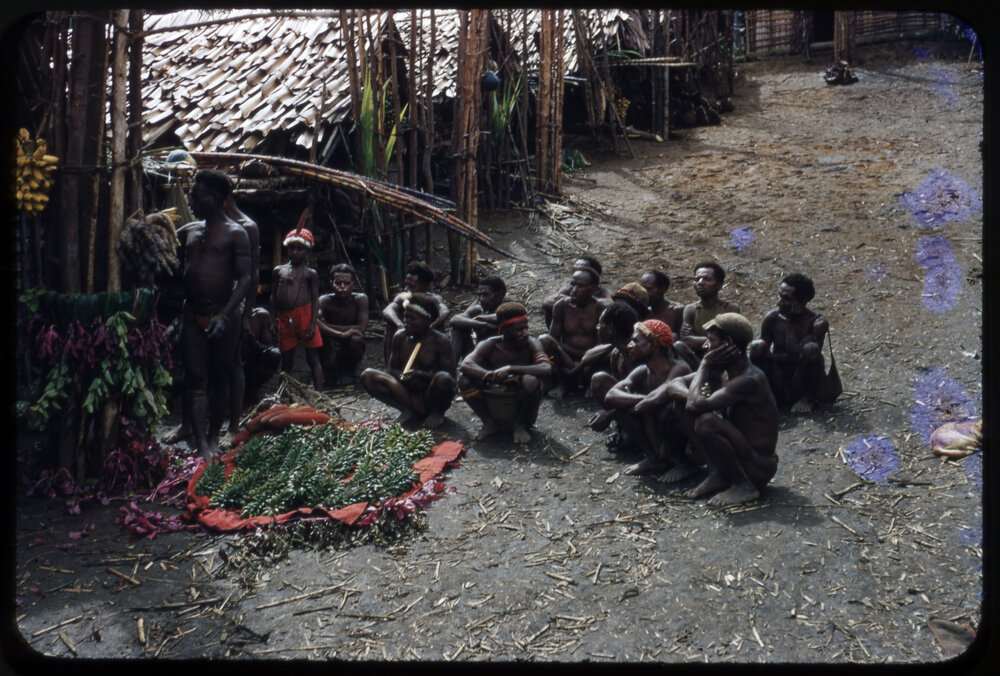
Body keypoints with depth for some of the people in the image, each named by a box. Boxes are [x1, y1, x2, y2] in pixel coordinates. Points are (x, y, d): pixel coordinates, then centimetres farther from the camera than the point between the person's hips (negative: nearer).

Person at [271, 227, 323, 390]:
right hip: (284, 319, 3)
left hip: (304, 316, -3)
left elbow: (315, 300, 0)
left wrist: (313, 324, -9)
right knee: (286, 360, 9)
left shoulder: (310, 273, 4)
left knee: (313, 358, 0)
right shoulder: (279, 270, 13)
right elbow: (273, 297, 15)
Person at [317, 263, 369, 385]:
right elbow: (314, 322, -32)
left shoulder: (360, 299, -13)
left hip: (350, 350, 1)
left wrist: (329, 327, -26)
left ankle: (350, 369, 2)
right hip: (331, 349, 0)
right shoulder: (325, 300, -15)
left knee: (356, 339, -32)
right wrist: (341, 334, -43)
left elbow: (362, 327, -23)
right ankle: (331, 370, -4)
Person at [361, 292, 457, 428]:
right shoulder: (400, 337, 3)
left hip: (431, 394, -4)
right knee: (367, 376, -15)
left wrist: (421, 375, -30)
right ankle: (409, 411, -16)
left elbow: (450, 375, -15)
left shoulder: (440, 340, -10)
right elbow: (392, 369, 7)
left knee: (443, 379, -38)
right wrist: (404, 377, -18)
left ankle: (437, 412, -5)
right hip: (408, 391, 4)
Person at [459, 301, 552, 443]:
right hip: (494, 404, 1)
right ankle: (489, 422, 4)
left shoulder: (530, 343, -11)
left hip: (521, 404, -1)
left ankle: (520, 425, -3)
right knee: (464, 381, -21)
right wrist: (493, 376, -41)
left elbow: (546, 368, -29)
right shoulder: (489, 345, -8)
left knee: (530, 381, -33)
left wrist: (510, 369, -36)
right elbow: (466, 364, -26)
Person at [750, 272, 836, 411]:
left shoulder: (817, 323, -14)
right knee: (757, 347, -22)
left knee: (811, 348, -30)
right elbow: (761, 352, -5)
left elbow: (796, 355, -25)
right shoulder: (772, 318, -4)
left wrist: (790, 323, -17)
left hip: (802, 383, -2)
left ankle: (808, 397, -5)